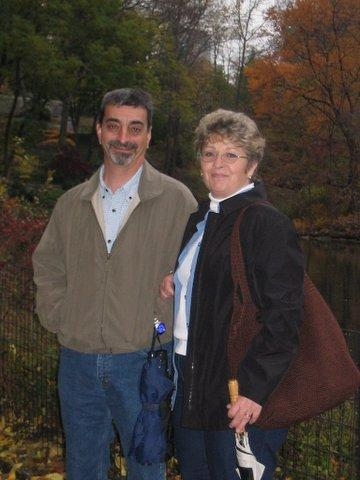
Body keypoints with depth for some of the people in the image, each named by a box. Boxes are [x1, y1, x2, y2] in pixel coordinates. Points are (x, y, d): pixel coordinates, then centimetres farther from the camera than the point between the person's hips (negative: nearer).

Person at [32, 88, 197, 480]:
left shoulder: (176, 200, -5)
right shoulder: (71, 204, 6)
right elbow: (47, 268, 16)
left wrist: (164, 323, -8)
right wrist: (58, 319, 5)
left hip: (143, 361, -3)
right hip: (77, 362, 4)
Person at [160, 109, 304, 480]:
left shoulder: (268, 223, -14)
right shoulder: (199, 219, 12)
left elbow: (284, 315, -19)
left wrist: (254, 388, -23)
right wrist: (170, 283, 6)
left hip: (240, 394, -8)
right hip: (189, 380, 8)